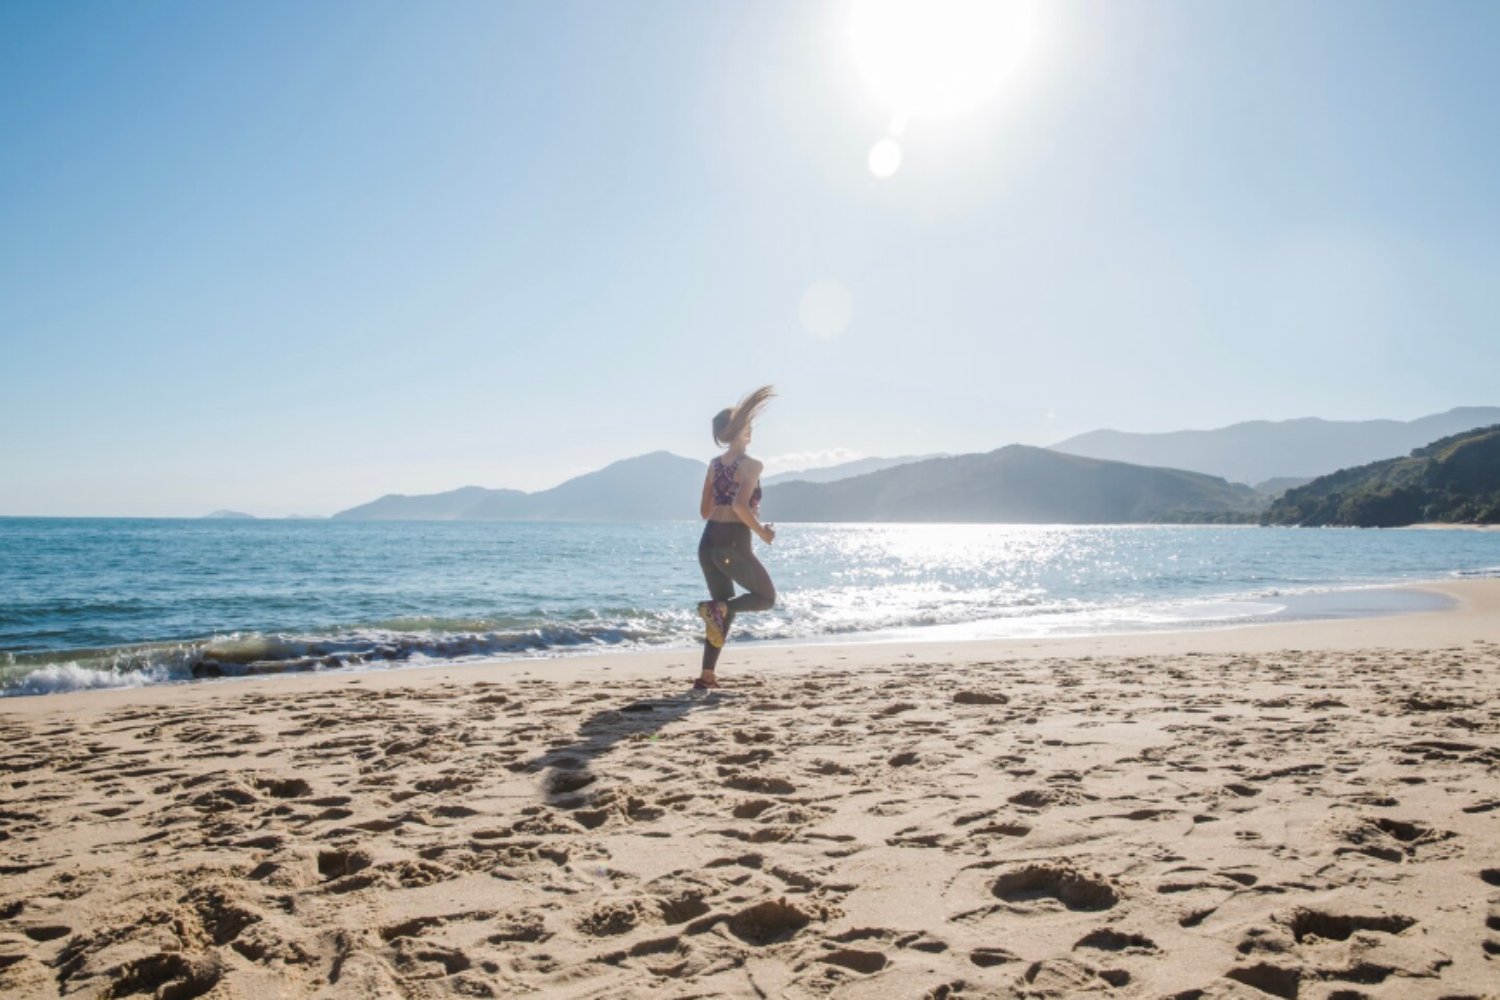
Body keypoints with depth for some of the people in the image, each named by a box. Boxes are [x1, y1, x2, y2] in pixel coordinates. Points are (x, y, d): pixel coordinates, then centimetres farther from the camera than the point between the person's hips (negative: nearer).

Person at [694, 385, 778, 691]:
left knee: (724, 610, 19)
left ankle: (707, 677, 12)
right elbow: (740, 505, -23)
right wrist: (763, 532, -10)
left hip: (708, 542, 7)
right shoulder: (751, 465, -10)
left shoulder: (714, 464, 12)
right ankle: (715, 607, -14)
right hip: (733, 545, -7)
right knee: (766, 597, 13)